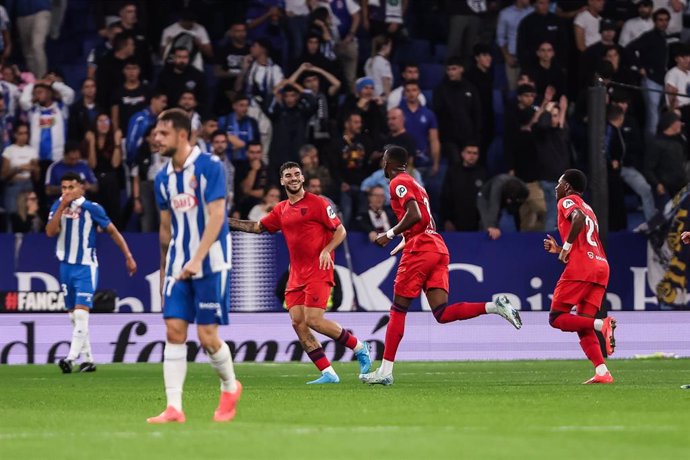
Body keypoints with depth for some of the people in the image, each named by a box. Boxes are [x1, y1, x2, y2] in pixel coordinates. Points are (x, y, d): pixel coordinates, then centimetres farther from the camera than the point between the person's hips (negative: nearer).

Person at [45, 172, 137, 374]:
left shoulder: (92, 208, -9)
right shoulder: (58, 206, 3)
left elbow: (113, 232, -1)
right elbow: (50, 232, -10)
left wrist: (128, 257, -2)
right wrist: (62, 207, -17)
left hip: (86, 267, -5)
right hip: (66, 266, 5)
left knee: (81, 313, -17)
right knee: (74, 316, 9)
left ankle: (71, 359, -23)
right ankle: (88, 359, 17)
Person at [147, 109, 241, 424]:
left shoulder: (209, 167, -10)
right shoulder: (163, 178, 9)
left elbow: (216, 216, -17)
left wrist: (197, 259, -25)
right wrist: (164, 270, 18)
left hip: (210, 264, -6)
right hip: (178, 266, 6)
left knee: (207, 335, -6)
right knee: (174, 331, -4)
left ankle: (230, 387, 21)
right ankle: (174, 408, -6)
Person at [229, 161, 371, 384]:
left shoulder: (317, 203, -4)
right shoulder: (281, 210, 14)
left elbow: (340, 230, -4)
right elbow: (258, 227, 24)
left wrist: (326, 250, -20)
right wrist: (227, 221, 17)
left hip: (318, 271, -7)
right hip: (297, 274, 7)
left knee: (313, 320, -16)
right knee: (297, 322, -5)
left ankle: (359, 347, 5)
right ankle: (328, 373, -3)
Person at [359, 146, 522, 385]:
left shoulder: (399, 183, -2)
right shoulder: (415, 184, 26)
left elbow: (414, 215, -17)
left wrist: (390, 235, -9)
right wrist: (404, 242, 29)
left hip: (420, 249, -8)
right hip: (438, 249, 8)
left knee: (398, 310, -1)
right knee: (442, 314, -3)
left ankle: (385, 371, 0)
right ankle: (495, 306, -19)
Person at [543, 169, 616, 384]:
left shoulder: (567, 201, 3)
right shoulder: (587, 208, 29)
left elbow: (579, 219, -21)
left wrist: (566, 247, -12)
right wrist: (559, 249, 25)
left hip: (580, 268, -8)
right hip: (601, 267, 8)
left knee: (556, 318, -4)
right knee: (583, 327, 7)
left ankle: (601, 324, -26)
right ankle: (602, 372, -9)